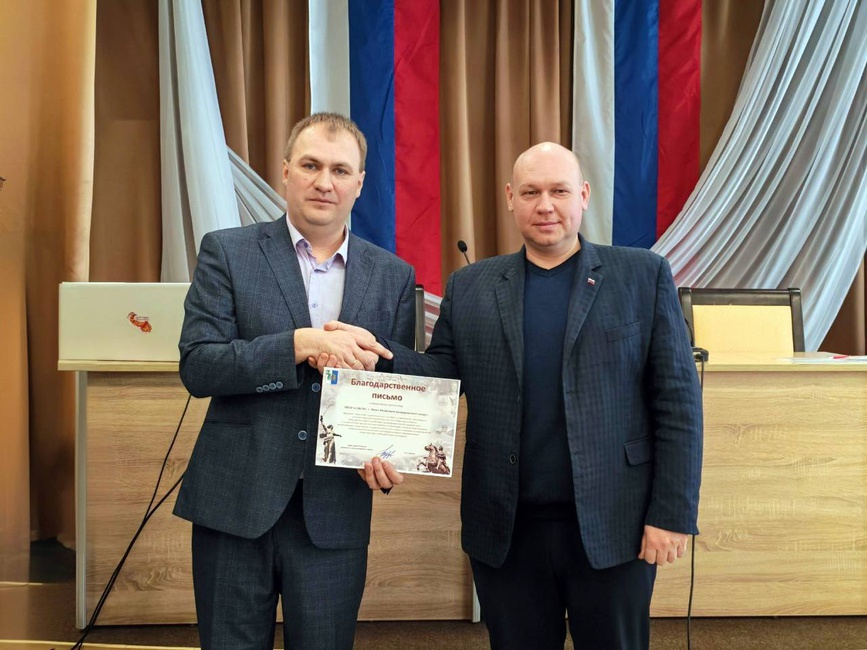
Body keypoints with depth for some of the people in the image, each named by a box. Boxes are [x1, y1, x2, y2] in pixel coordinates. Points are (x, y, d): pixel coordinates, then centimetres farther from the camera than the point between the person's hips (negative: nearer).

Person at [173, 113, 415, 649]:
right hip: (235, 505, -1)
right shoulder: (227, 253, -1)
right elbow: (197, 366, -10)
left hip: (336, 514, 2)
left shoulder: (394, 276, 6)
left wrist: (388, 455, -11)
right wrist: (302, 343, -22)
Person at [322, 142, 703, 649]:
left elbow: (677, 399, -1)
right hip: (507, 530, 2)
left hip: (613, 527, -1)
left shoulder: (643, 276, 2)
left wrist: (672, 513, -7)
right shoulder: (470, 287, 8)